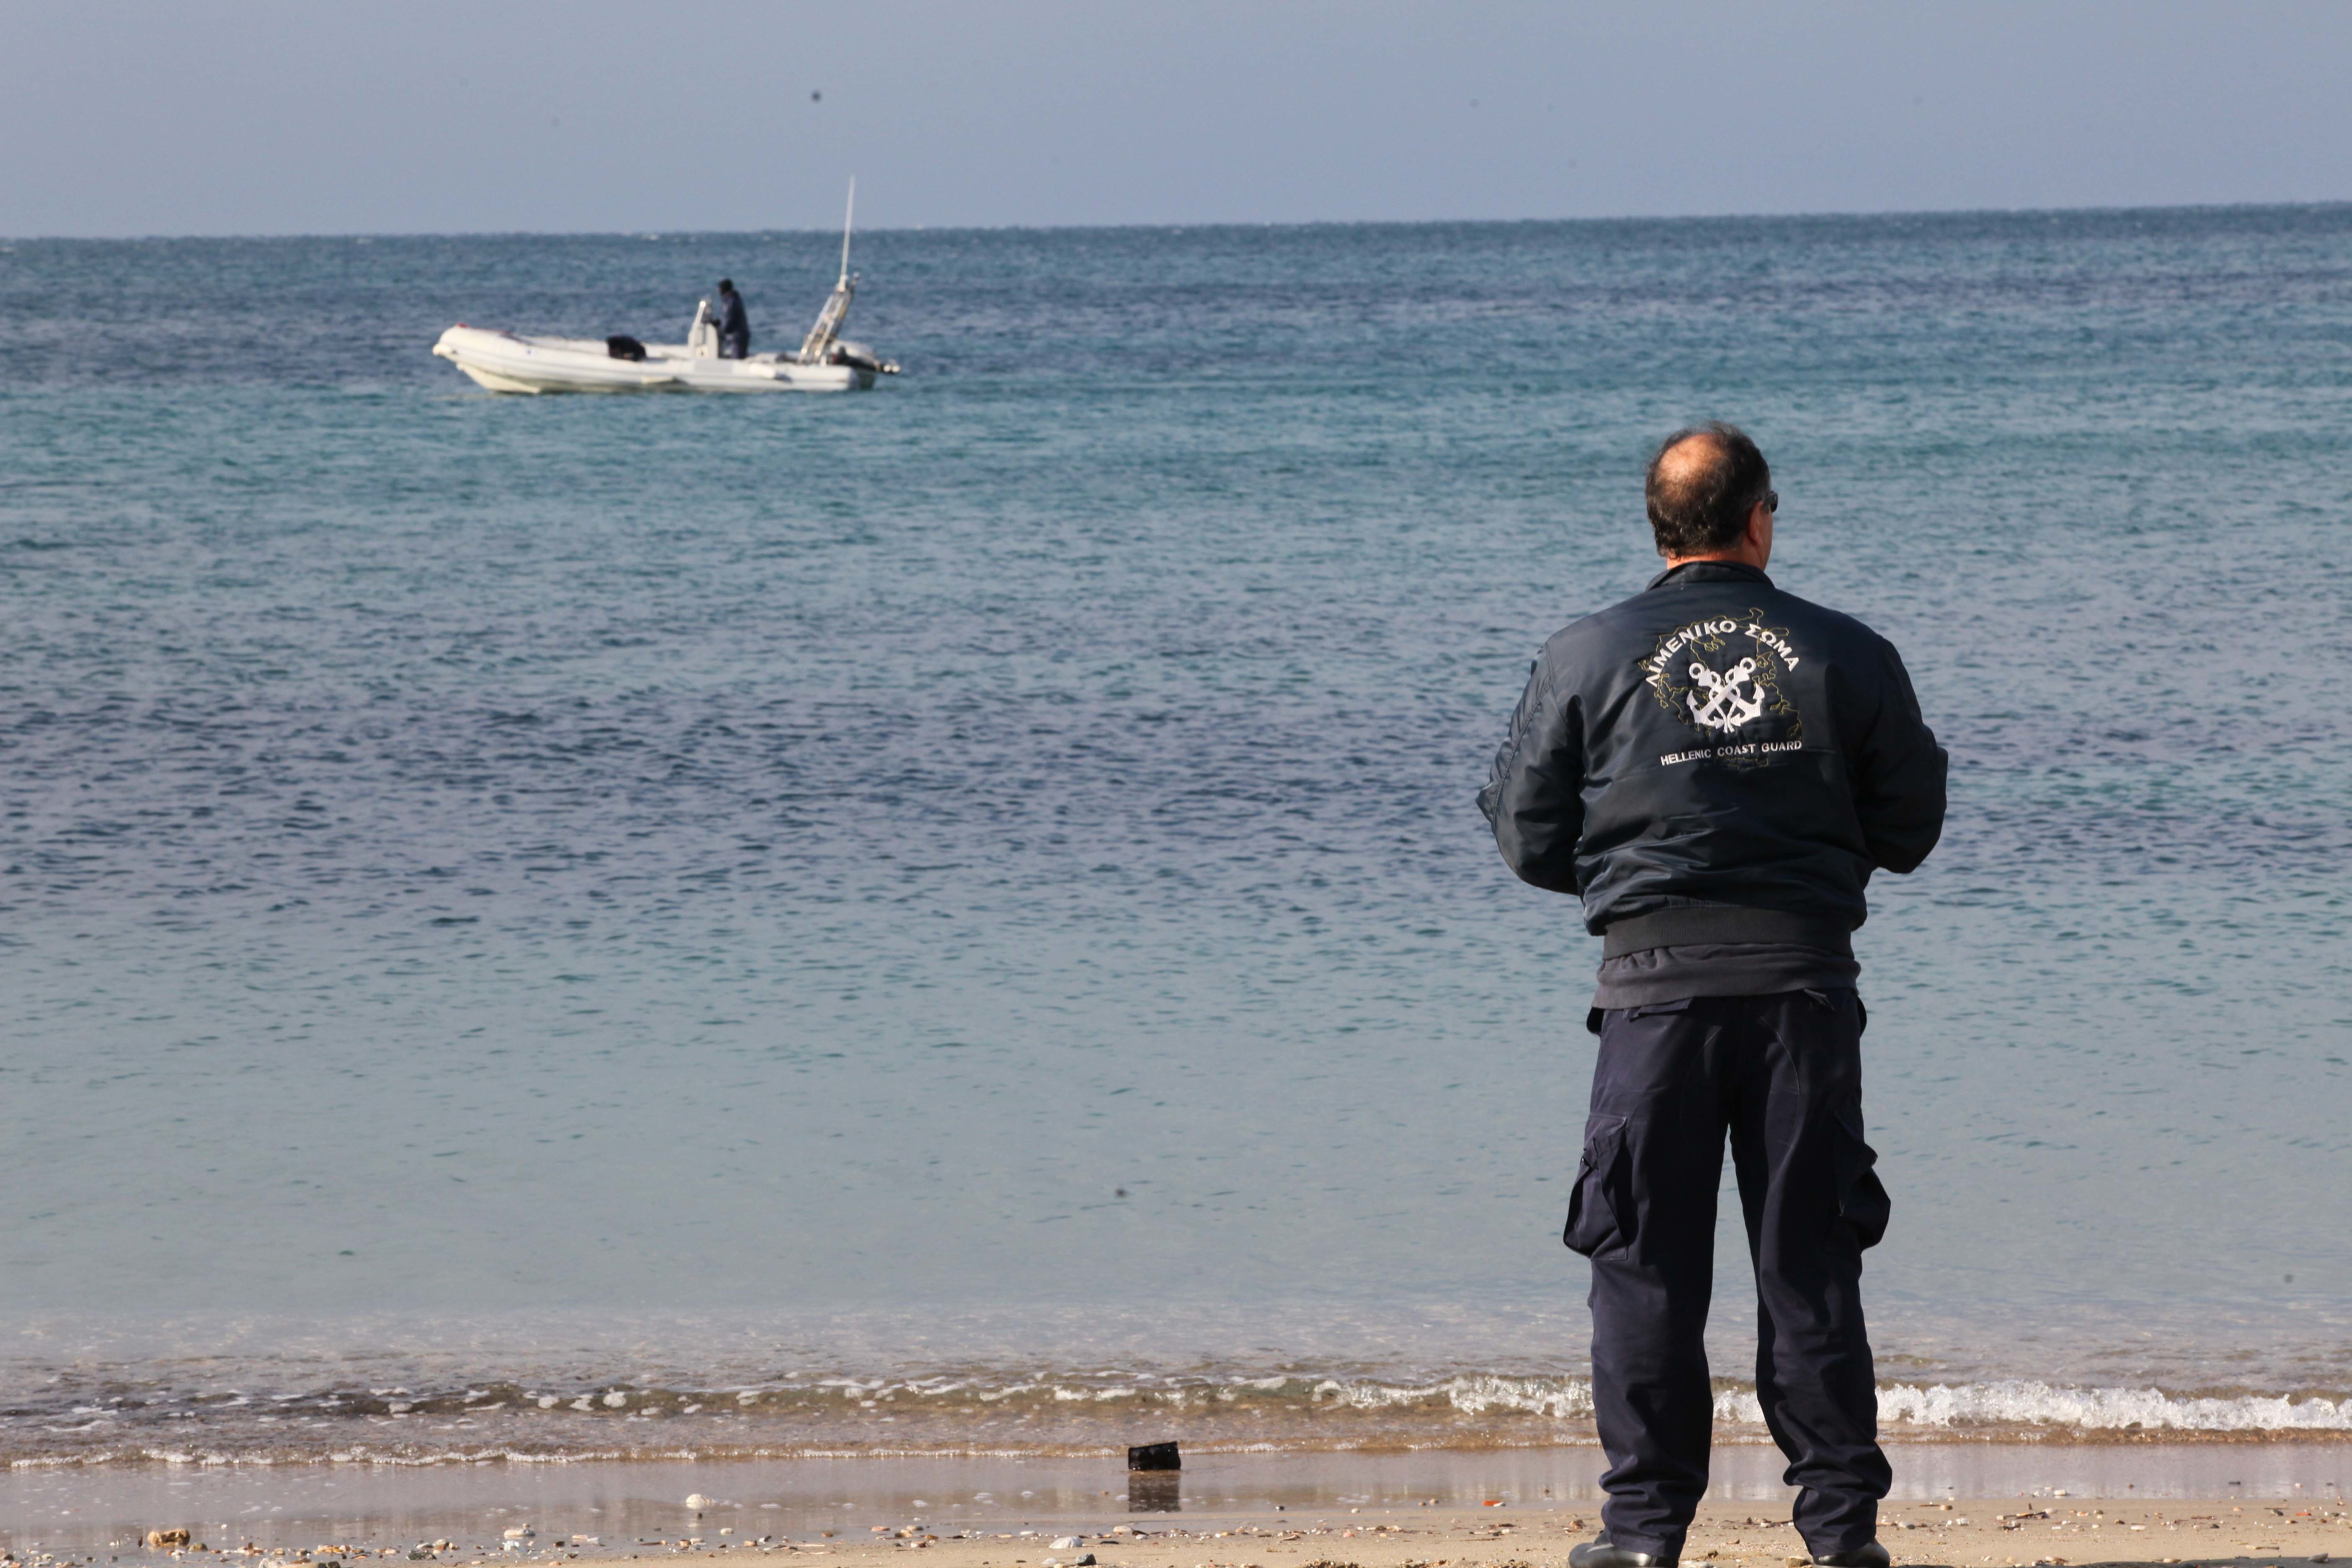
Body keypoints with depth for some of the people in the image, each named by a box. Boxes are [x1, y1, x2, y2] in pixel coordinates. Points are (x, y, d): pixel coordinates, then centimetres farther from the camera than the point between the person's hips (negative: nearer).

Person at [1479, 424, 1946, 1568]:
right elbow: (1909, 830, 9)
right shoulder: (1847, 656, 3)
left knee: (1646, 1262, 4)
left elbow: (1532, 842, 4)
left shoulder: (1586, 658, 0)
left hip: (1656, 978, -1)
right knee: (1809, 1259, 7)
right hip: (1806, 978, 1)